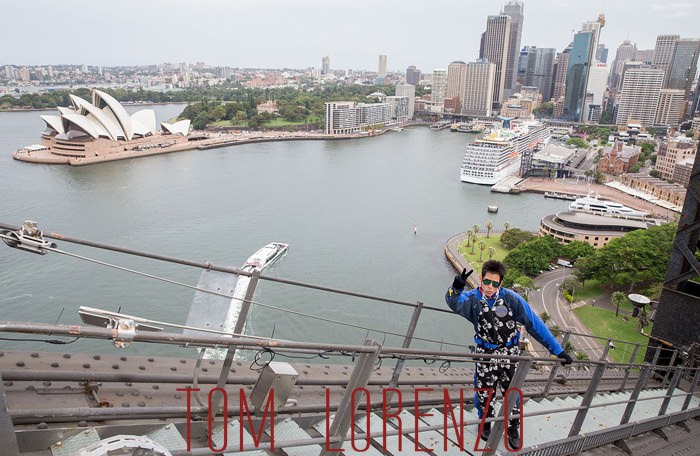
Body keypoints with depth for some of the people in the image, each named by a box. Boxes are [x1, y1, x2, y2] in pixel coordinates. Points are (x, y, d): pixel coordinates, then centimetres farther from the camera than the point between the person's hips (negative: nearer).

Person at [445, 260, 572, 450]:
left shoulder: (511, 298, -16)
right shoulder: (473, 298, -14)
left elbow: (534, 324, -12)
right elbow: (454, 303, -35)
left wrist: (557, 350, -9)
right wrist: (456, 288, -58)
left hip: (510, 354, 0)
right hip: (485, 354, 0)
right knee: (484, 393, 13)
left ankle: (513, 429, 37)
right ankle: (485, 423, 42)